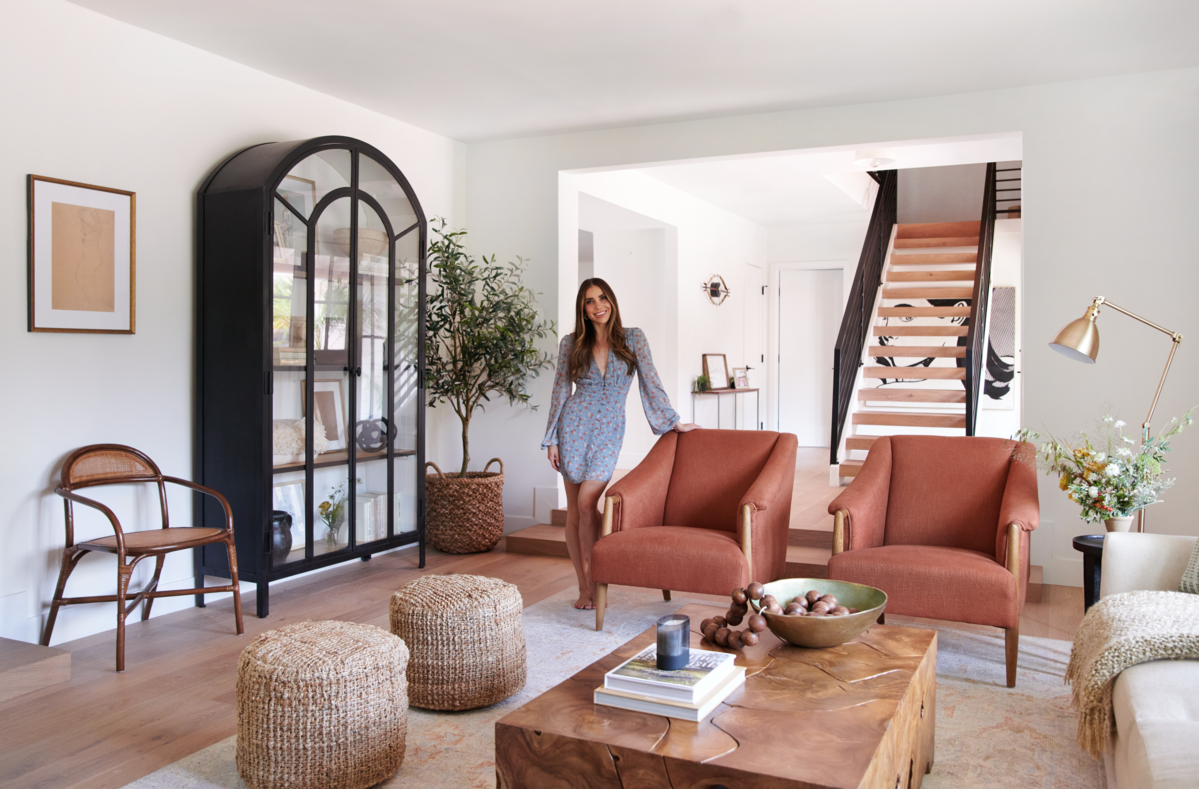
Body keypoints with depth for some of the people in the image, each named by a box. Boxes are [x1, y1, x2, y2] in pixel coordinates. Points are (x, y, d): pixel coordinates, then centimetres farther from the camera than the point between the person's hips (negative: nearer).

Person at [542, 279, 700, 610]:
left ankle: (591, 577, 4)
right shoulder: (570, 344, 3)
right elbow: (560, 392, 5)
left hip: (610, 431, -1)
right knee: (574, 508, 1)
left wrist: (673, 422, 4)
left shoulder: (633, 338, 1)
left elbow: (650, 383, 3)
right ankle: (584, 587, 11)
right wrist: (551, 439, 2)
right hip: (575, 425, 1)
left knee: (587, 502, -13)